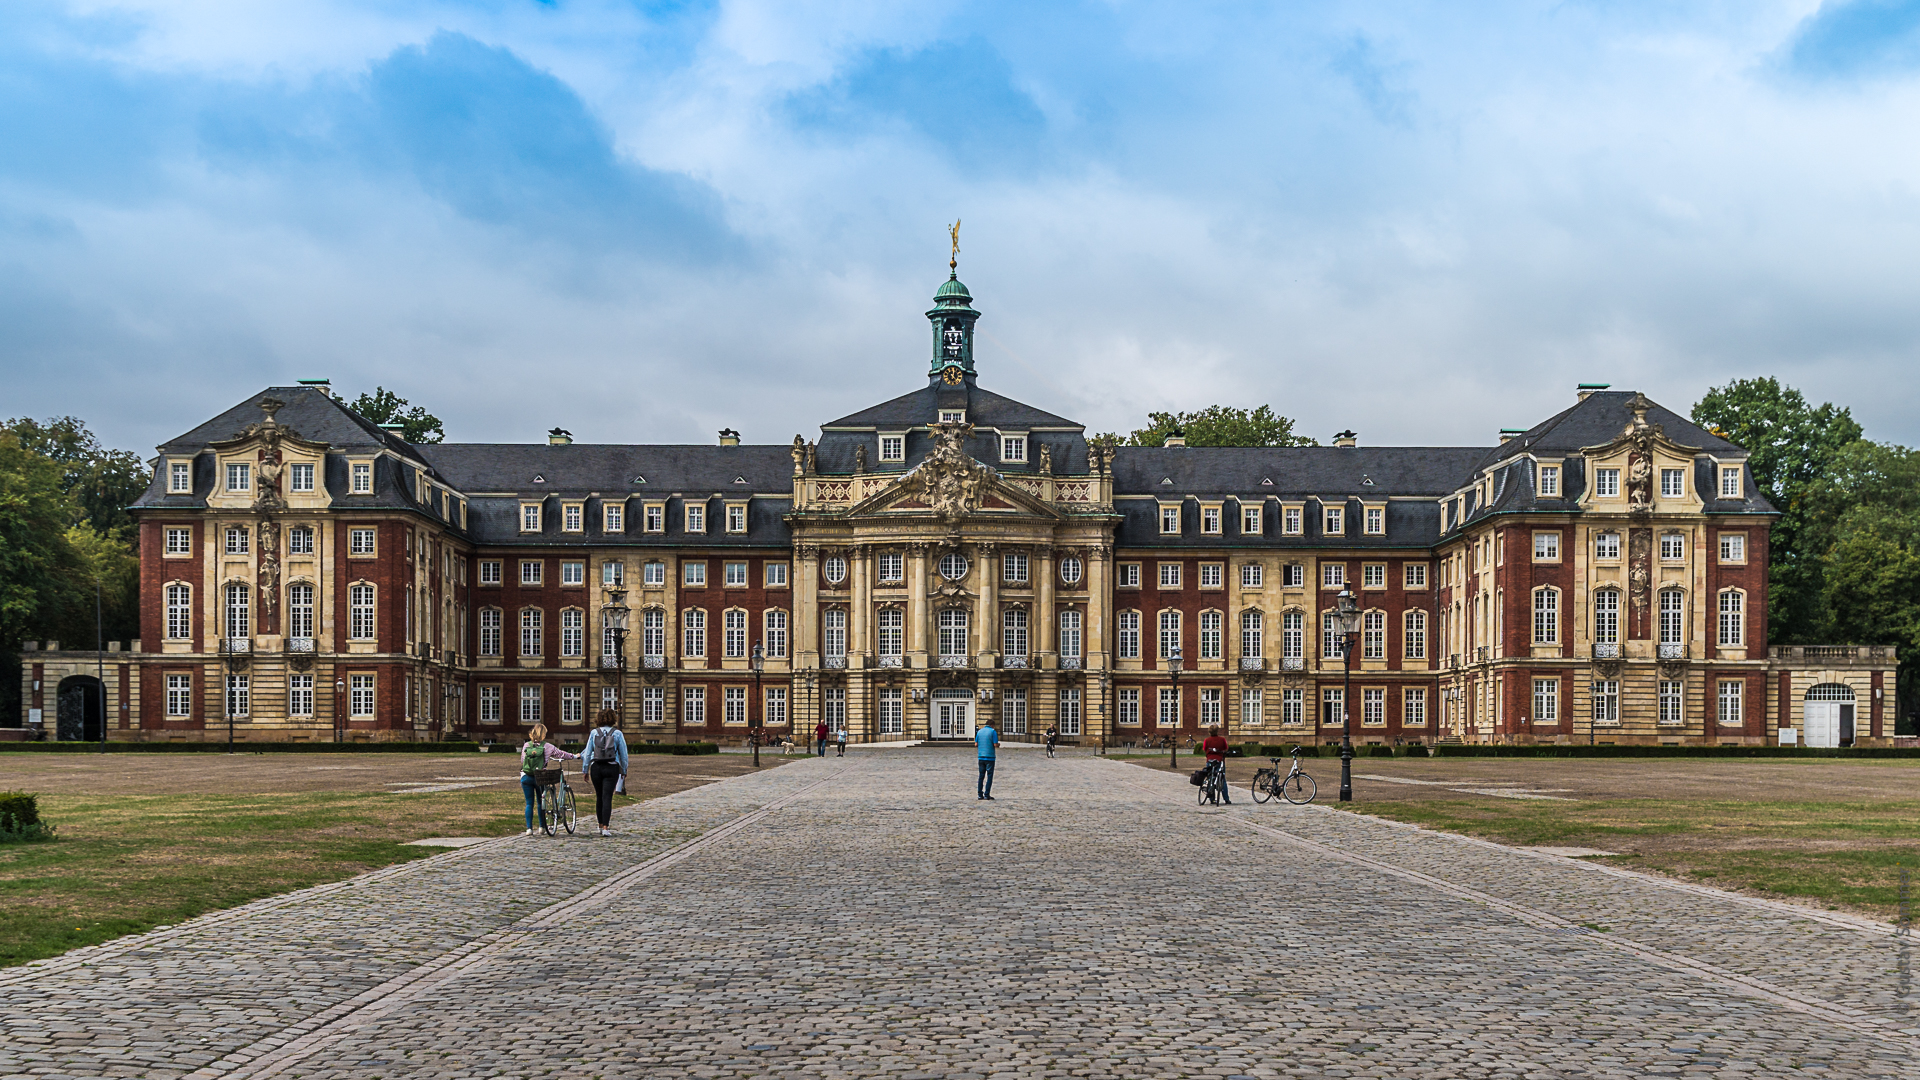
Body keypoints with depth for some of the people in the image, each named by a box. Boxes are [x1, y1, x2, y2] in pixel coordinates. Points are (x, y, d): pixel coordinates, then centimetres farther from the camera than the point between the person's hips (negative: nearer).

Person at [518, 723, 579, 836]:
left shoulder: (526, 746, 2)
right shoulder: (546, 746, -6)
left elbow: (522, 760, 10)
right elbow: (561, 754, 2)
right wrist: (575, 756, 16)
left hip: (526, 777, 2)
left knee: (529, 803, 7)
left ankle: (529, 828, -1)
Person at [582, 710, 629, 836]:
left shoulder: (594, 733, 3)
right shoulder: (617, 733, -1)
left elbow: (588, 753, 5)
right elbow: (623, 754, 2)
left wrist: (586, 770, 12)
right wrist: (624, 771, 13)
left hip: (596, 768, 2)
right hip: (612, 768, -2)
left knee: (599, 797, 14)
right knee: (607, 797, -4)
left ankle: (601, 825, 21)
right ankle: (605, 827, -12)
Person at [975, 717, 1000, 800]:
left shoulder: (979, 731, 9)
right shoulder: (993, 731, -6)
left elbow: (976, 744, 9)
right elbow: (995, 745, -12)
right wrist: (998, 745, 11)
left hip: (981, 756, 5)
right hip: (990, 756, -5)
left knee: (981, 775, 10)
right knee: (989, 776, -1)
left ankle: (980, 794, 8)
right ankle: (987, 795, -6)